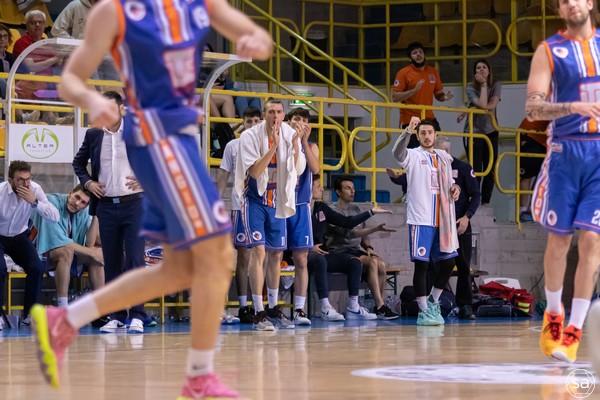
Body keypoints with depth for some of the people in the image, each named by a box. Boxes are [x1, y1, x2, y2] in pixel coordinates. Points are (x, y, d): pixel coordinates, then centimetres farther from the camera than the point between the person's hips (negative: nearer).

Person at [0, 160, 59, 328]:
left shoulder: (35, 189, -16)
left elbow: (55, 217, -23)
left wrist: (34, 202, -34)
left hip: (19, 237, 3)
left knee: (37, 268, -18)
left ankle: (29, 313, -1)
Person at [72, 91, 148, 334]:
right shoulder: (93, 135, 8)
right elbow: (78, 162, 22)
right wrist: (87, 182, 5)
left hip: (133, 204, -3)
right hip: (106, 205, 3)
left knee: (135, 260, -8)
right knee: (111, 263, 5)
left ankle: (137, 315, -7)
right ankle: (116, 315, 11)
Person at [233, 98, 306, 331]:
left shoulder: (289, 134, -2)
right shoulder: (250, 136, -15)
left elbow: (298, 171, -1)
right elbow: (255, 172, -22)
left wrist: (295, 145, -18)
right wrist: (273, 147, -32)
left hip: (277, 201, 5)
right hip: (255, 200, -5)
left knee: (277, 254, 9)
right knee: (258, 251, -15)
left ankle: (273, 308, 22)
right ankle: (259, 313, -15)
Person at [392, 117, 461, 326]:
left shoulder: (444, 158, 16)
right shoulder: (413, 156, -2)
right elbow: (398, 153, -25)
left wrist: (455, 188, 3)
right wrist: (408, 130, -41)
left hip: (442, 220, 6)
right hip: (420, 219, -6)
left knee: (448, 262, 7)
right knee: (421, 264, -6)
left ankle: (433, 302, 26)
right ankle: (423, 311, -1)